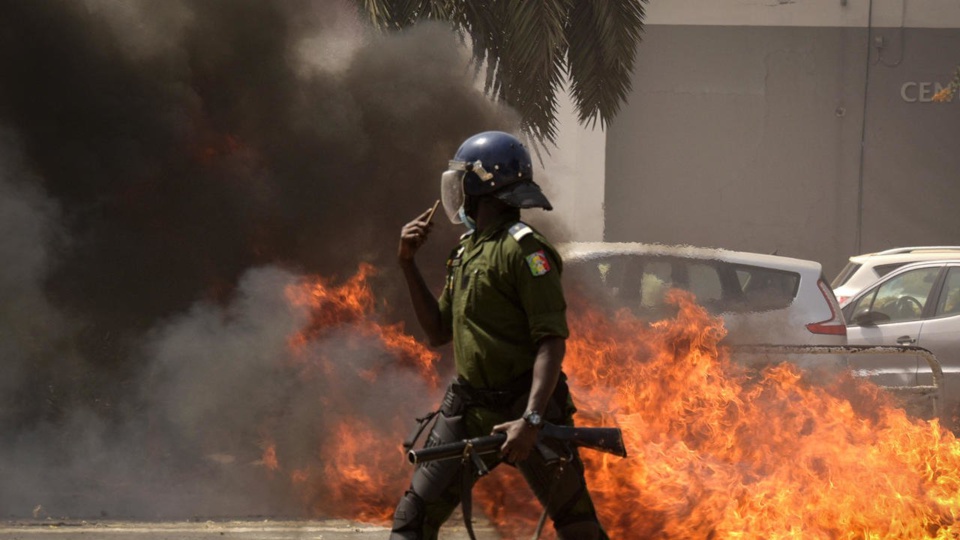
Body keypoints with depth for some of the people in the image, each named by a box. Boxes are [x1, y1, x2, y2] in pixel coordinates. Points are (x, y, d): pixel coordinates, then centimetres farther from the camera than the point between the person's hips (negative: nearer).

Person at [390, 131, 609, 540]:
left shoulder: (523, 249, -13)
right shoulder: (466, 249, 14)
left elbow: (553, 341, -20)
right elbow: (439, 332, 20)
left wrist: (530, 420, -31)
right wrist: (408, 264, 11)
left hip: (521, 407, -8)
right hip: (468, 409, 8)